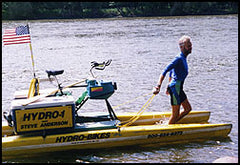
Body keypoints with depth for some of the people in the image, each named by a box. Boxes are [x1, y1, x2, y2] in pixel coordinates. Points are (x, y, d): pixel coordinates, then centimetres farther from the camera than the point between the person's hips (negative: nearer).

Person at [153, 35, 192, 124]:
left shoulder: (183, 58, 11)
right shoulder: (179, 59, -18)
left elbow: (171, 72, 21)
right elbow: (165, 71, -25)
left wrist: (169, 86, 27)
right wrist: (158, 86, -33)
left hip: (179, 88, 10)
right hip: (175, 88, -10)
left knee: (188, 109, 16)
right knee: (175, 114, -2)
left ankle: (170, 124, 22)